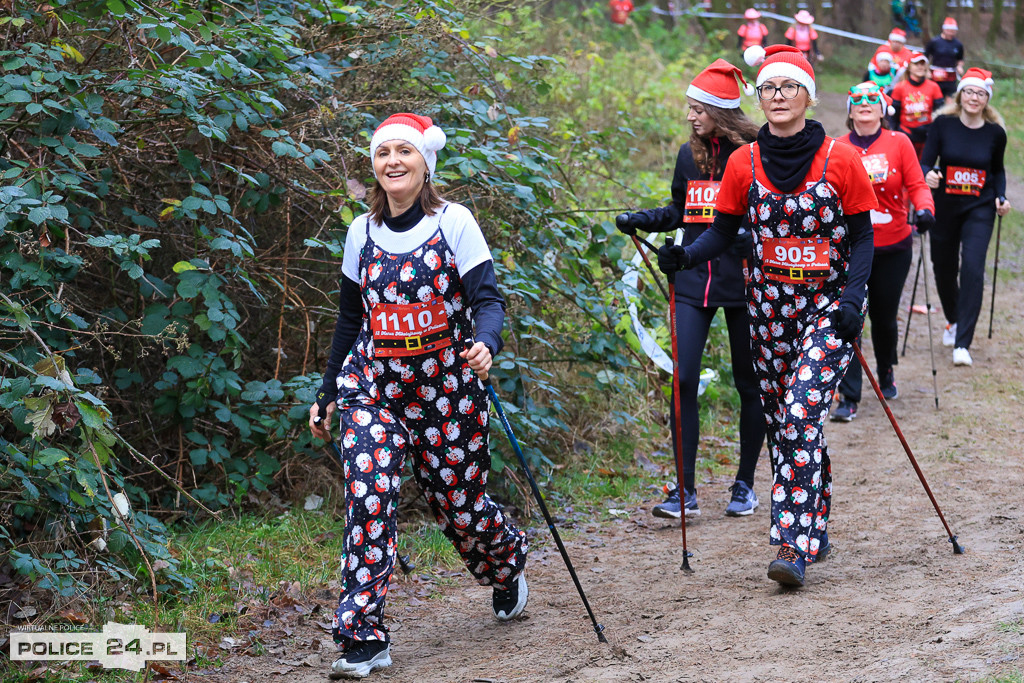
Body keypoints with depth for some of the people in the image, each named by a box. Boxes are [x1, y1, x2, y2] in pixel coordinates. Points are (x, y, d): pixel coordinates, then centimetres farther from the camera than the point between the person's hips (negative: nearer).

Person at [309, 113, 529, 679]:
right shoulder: (362, 233, 7)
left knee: (457, 503, 6)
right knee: (368, 500, -15)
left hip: (447, 386, -2)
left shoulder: (454, 222, -4)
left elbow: (487, 299, -10)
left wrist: (485, 344, -32)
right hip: (373, 387, 2)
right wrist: (327, 394, 18)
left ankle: (506, 567, 40)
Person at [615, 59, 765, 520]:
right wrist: (640, 220, 6)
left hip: (744, 280, -4)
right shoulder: (689, 154, 9)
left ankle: (745, 485, 21)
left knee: (749, 383, 8)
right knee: (683, 380, -6)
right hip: (694, 279, 4)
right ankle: (685, 490, -3)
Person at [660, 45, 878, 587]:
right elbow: (722, 232, 5)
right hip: (769, 308, 4)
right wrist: (684, 256, -14)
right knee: (780, 423, 9)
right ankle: (815, 528, 25)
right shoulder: (744, 163, 2)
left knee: (802, 416, -18)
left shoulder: (840, 160, -6)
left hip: (828, 307, -4)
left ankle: (795, 545, -18)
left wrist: (853, 298, -13)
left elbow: (861, 237, -1)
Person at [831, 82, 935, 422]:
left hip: (893, 248, 1)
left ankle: (886, 373, 42)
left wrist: (924, 209, -23)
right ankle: (849, 398, -4)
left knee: (884, 317, 12)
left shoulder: (898, 142, 0)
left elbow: (917, 185, -4)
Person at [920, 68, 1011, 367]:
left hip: (979, 210, -1)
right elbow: (925, 163, -8)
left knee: (972, 269, -16)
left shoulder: (995, 133, -3)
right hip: (944, 206, 1)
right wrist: (929, 177, -29)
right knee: (944, 269, 12)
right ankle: (954, 321, 43)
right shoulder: (943, 124, -7)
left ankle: (962, 344, -15)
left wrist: (1000, 197, -1)